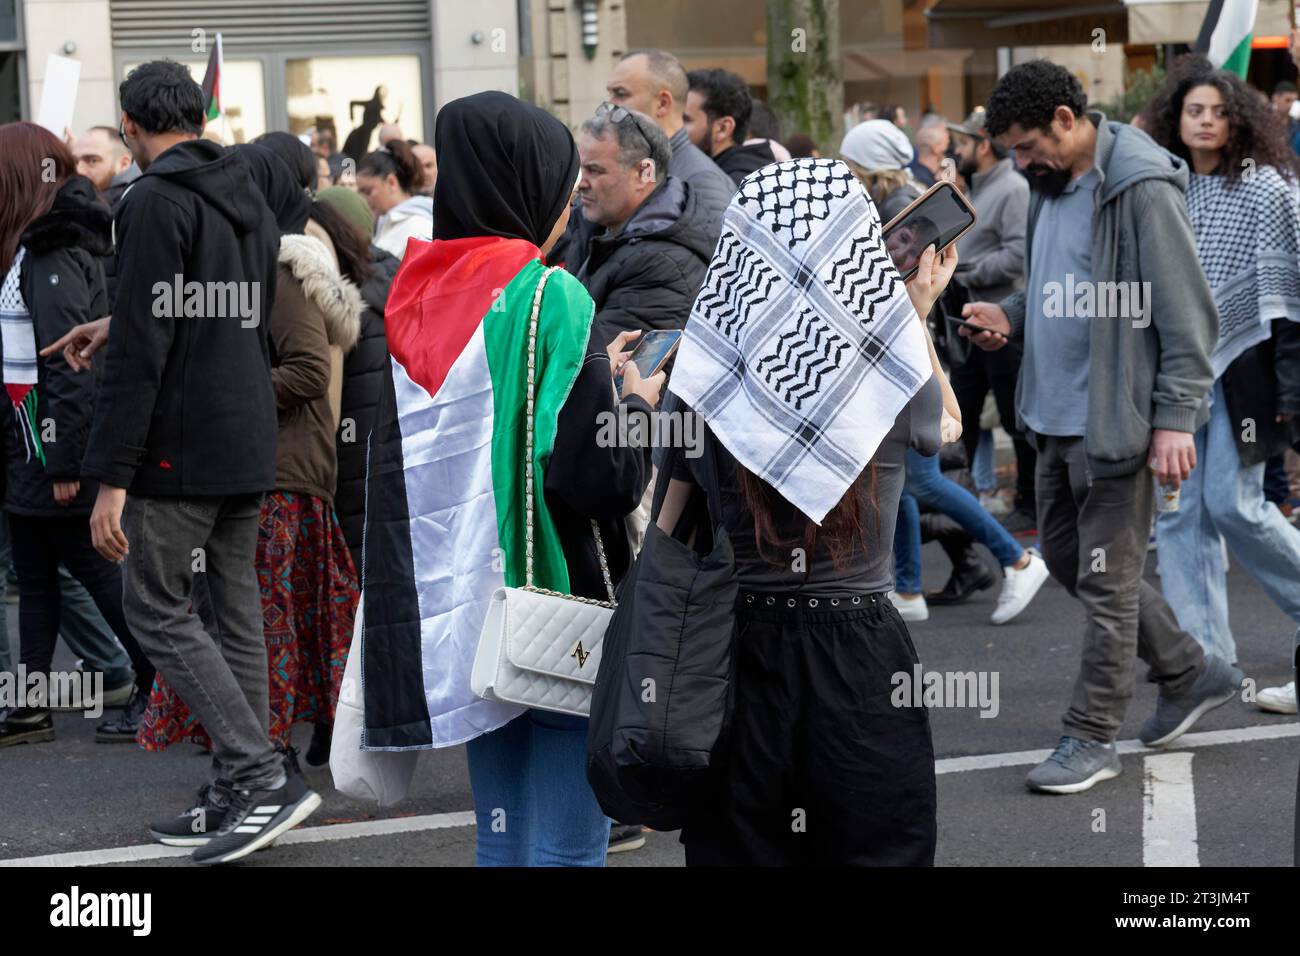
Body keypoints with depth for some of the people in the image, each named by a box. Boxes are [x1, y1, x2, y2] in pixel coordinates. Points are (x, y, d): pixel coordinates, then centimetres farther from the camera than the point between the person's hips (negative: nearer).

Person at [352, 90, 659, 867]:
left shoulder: (417, 299, 6)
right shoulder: (551, 298, -14)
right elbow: (600, 476, -19)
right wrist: (638, 405, 1)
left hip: (457, 612, 7)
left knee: (501, 840, 14)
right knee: (567, 845, -2)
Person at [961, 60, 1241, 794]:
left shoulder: (1142, 189, -18)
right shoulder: (1052, 185, 10)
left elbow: (1187, 315, -18)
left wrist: (1174, 421, -21)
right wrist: (1012, 316, 5)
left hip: (1118, 420, -10)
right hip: (1060, 415, 10)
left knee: (1106, 580, -1)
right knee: (1067, 555, 18)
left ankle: (1094, 738, 10)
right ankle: (1190, 672, 31)